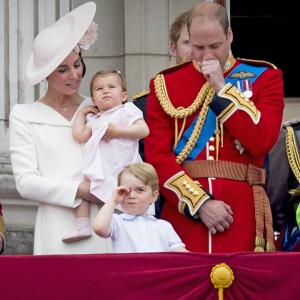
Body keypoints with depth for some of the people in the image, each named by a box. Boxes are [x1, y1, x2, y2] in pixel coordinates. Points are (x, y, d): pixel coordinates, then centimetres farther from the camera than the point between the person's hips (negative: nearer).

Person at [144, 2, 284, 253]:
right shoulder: (165, 84, 7)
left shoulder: (263, 77, 6)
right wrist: (200, 203, -10)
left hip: (241, 213, 0)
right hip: (183, 211, 1)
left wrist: (223, 88, -8)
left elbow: (262, 141, -7)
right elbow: (157, 157, 0)